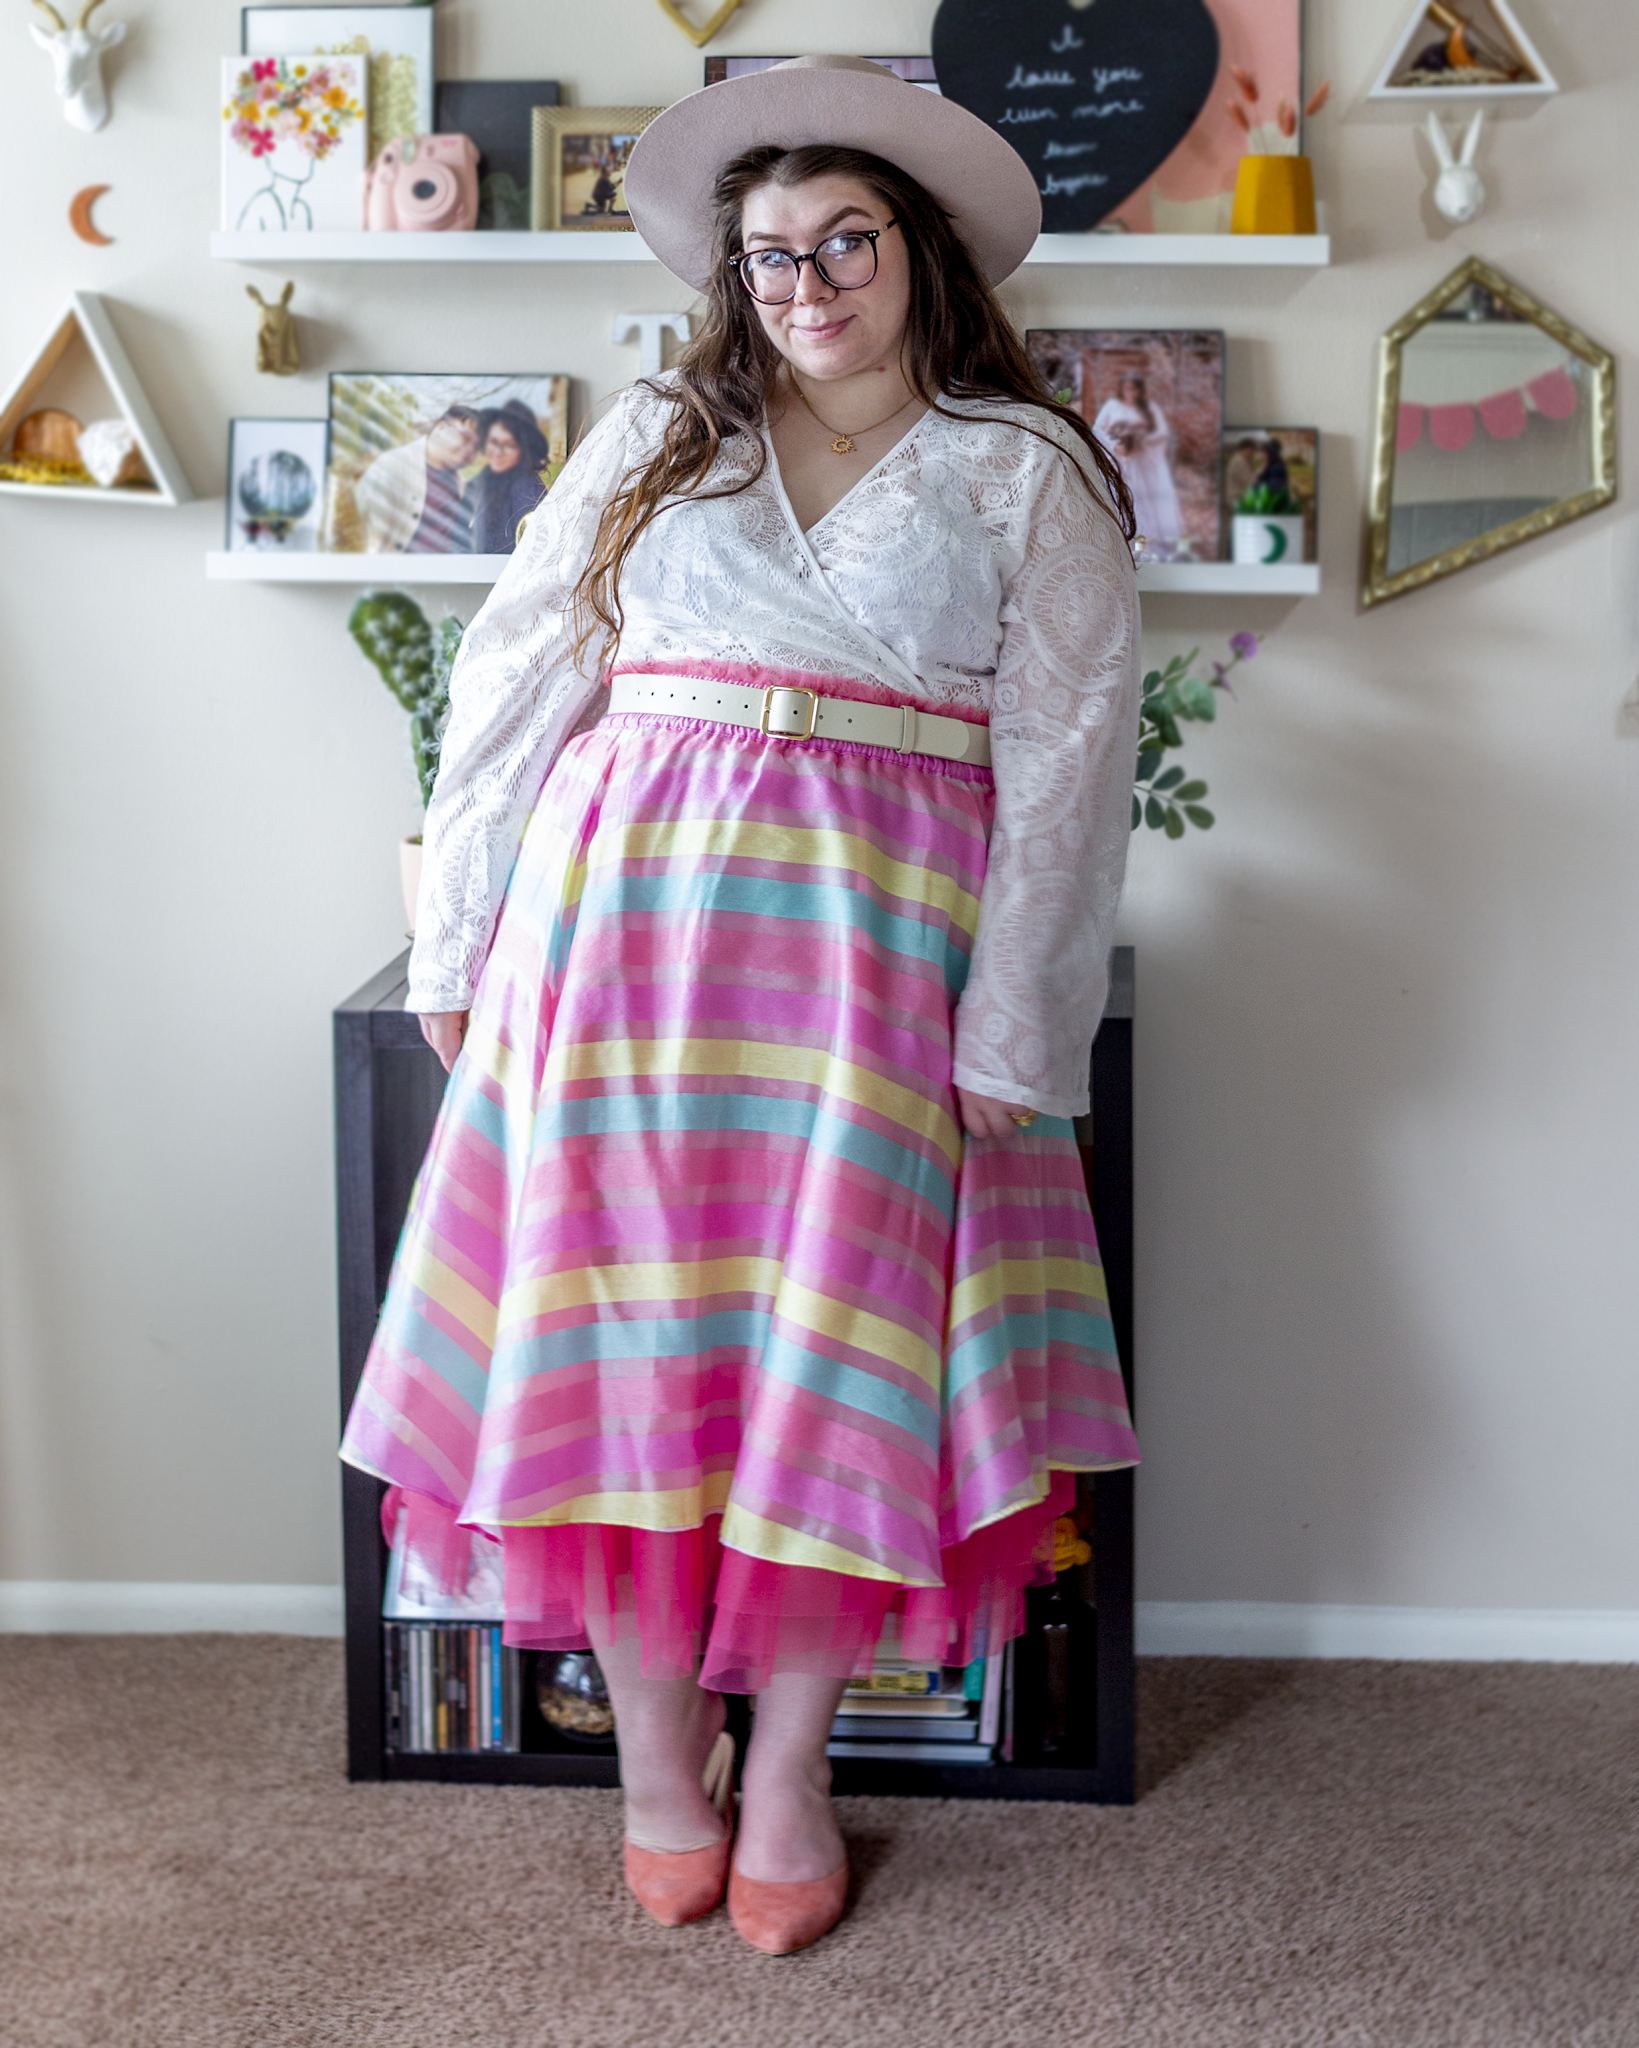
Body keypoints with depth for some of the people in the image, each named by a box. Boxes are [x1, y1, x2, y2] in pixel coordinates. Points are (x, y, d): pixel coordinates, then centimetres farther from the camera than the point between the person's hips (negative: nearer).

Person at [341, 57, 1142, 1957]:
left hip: (876, 943, -1)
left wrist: (1010, 1028, -6)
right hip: (624, 921, 2)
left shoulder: (1028, 471, 7)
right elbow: (515, 681, 11)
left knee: (840, 1349, 1)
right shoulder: (652, 438, 13)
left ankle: (787, 1769, 17)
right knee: (625, 1331, 1)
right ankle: (655, 1751, 17)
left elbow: (1062, 761, 1)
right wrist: (461, 943, 6)